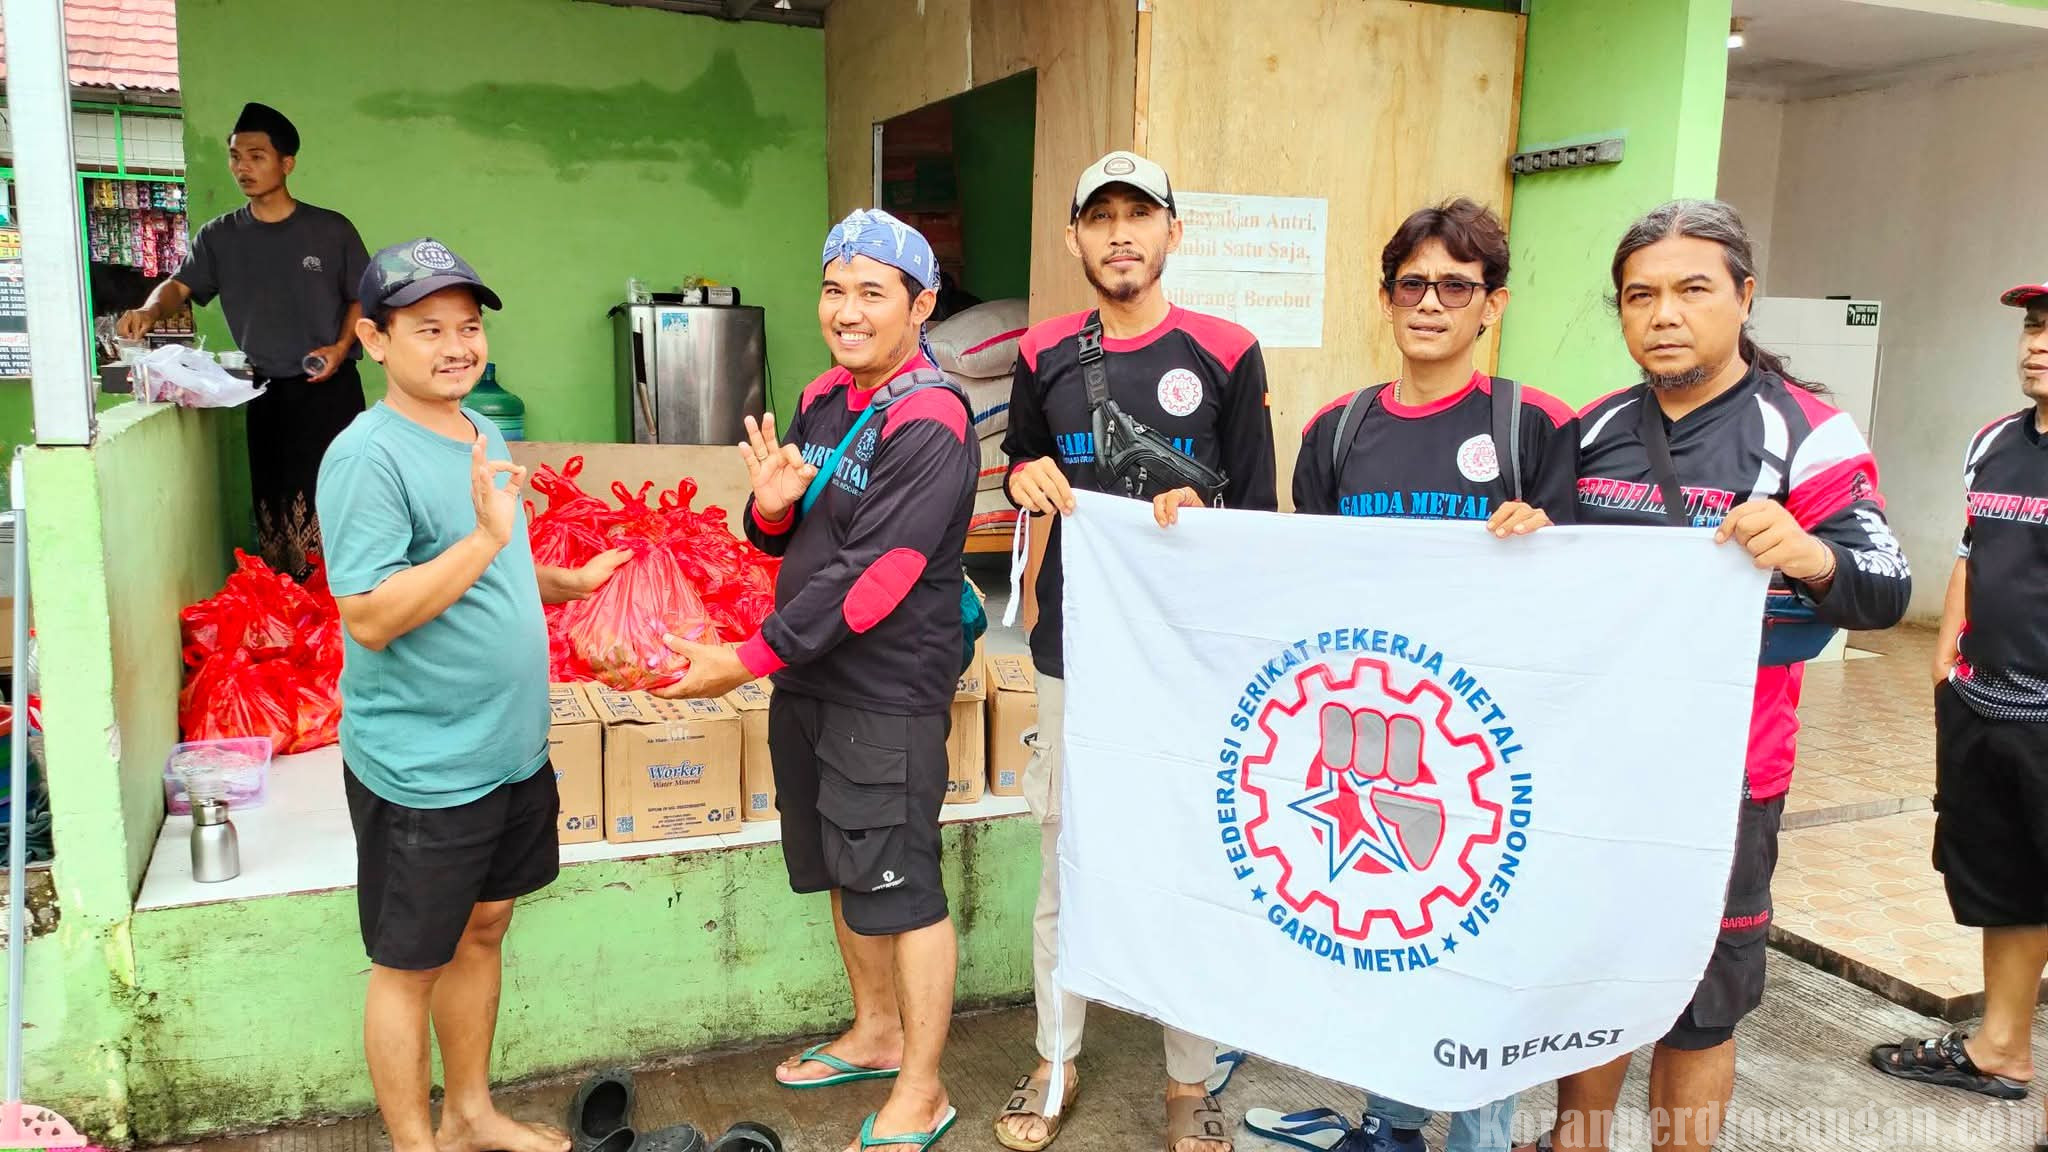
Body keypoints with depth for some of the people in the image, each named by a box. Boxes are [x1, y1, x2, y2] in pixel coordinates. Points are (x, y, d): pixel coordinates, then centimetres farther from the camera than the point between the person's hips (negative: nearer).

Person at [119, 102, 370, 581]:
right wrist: (150, 310, -22)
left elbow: (363, 298, 5)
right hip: (265, 392, 2)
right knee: (274, 505, 3)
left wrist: (341, 347, -11)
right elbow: (180, 286, 0)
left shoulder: (332, 230, 1)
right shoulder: (219, 237, 7)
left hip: (331, 388, -2)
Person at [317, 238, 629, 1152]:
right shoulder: (367, 457, -18)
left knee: (482, 931, 21)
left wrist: (571, 583, 11)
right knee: (409, 965, 9)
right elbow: (369, 616, -25)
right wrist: (487, 535, -31)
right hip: (421, 768, -8)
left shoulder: (483, 434, 8)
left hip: (510, 748, 9)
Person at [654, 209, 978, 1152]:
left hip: (887, 695, -8)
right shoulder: (822, 398, 9)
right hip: (809, 681, 9)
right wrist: (771, 506, -9)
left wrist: (751, 660, -22)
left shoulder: (928, 425, -17)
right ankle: (876, 1032, 42)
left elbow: (871, 578, -24)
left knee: (901, 887, 3)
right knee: (845, 870, 21)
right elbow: (786, 541, 15)